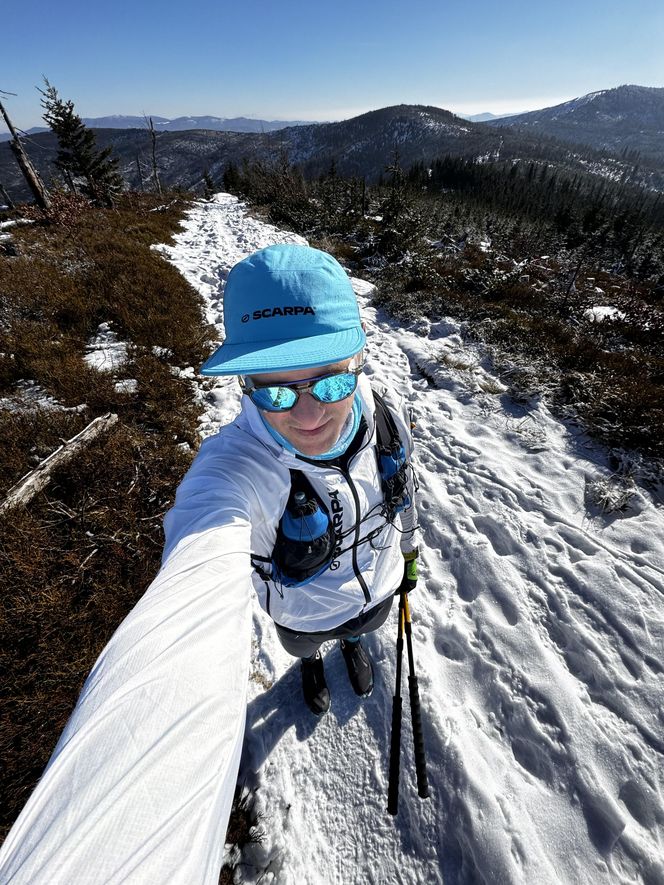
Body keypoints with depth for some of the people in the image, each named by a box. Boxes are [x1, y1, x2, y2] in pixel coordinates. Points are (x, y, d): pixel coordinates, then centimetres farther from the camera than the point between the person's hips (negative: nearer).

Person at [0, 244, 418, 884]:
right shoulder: (233, 470, -44)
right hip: (303, 611, -2)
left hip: (378, 588, 4)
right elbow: (190, 610, -58)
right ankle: (312, 665, 74)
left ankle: (353, 647, 77)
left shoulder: (385, 414, -27)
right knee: (303, 646, 35)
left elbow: (401, 488, -8)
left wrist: (406, 543, 9)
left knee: (361, 630, 38)